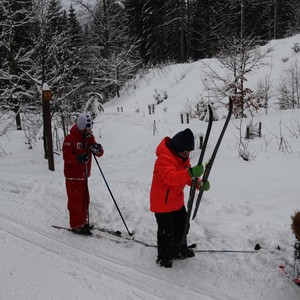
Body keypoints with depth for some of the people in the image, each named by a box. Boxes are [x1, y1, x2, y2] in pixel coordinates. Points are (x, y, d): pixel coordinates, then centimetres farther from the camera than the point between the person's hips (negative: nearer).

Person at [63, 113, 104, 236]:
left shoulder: (89, 138, 8)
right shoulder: (70, 139, -13)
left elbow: (99, 153, 5)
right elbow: (66, 156, -20)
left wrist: (98, 149, -19)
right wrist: (78, 158, -37)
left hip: (84, 175, 7)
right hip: (73, 176, -7)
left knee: (85, 200, 14)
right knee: (75, 200, -3)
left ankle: (83, 222, 27)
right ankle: (76, 225, 7)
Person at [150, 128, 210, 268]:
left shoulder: (183, 157, 3)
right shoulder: (164, 158, -29)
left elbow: (186, 177, 9)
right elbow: (171, 178, -44)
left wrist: (199, 183, -12)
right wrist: (190, 172, -58)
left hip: (177, 201, 9)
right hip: (162, 202, -9)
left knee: (182, 225, 22)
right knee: (166, 231, 1)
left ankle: (180, 250, 43)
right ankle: (164, 257, 22)